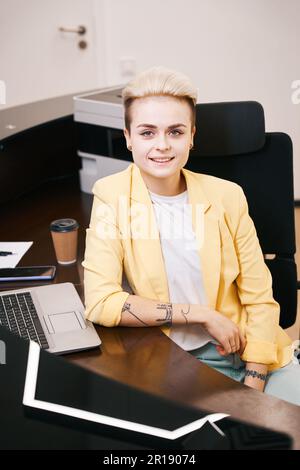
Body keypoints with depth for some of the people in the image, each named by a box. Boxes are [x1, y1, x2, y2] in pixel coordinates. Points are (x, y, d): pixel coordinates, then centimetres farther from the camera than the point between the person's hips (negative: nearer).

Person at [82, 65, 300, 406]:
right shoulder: (112, 196, -7)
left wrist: (253, 386, -11)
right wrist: (201, 315, -15)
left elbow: (259, 299, 1)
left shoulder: (226, 196, -2)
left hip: (249, 352, 2)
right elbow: (100, 303, -15)